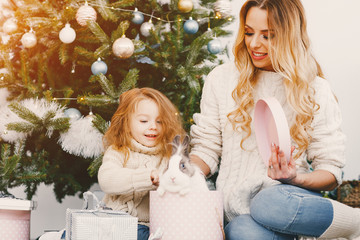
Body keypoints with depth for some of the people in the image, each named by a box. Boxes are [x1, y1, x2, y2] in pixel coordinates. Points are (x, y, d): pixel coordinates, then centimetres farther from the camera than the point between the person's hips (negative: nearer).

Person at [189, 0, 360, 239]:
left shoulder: (316, 90, 4)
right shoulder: (222, 78, 8)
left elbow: (330, 171, 4)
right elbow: (206, 148, 12)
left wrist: (296, 179, -17)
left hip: (288, 195, -2)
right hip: (237, 202, 2)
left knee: (269, 204, -40)